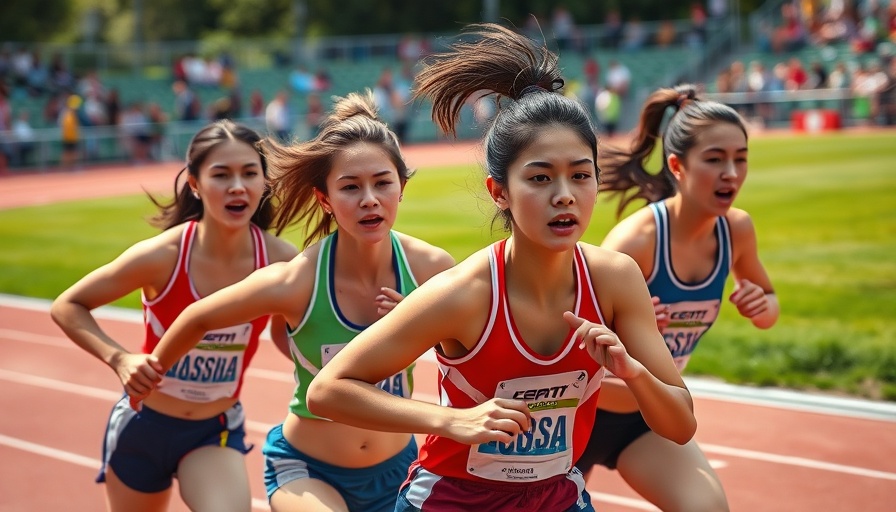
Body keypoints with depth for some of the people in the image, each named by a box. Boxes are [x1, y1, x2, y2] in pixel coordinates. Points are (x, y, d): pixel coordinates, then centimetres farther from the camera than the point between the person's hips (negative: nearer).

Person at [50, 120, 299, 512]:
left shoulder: (280, 260, -18)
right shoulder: (162, 256, -23)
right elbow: (66, 307, -11)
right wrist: (119, 359, -27)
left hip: (217, 433, 1)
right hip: (143, 425, 0)